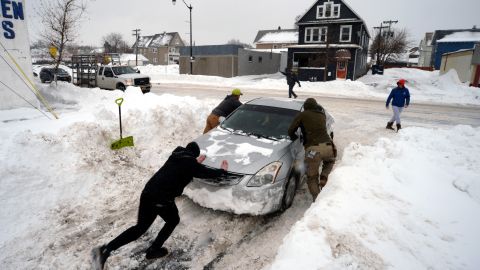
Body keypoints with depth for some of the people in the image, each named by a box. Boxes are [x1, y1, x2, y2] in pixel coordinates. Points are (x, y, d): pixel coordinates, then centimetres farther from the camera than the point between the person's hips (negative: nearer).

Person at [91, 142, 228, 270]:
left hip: (147, 192, 6)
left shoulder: (176, 154, 20)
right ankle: (153, 251, 26)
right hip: (162, 199, -6)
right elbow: (208, 173, 12)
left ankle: (105, 250, 6)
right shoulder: (192, 164, 1)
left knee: (140, 227, 17)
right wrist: (223, 170, 28)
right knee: (173, 221, 23)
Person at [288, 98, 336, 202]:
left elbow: (291, 131, 7)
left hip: (312, 149, -3)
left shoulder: (302, 115, 10)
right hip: (327, 146, 3)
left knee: (312, 177, 13)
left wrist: (296, 139, 24)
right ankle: (324, 178, 14)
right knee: (330, 161, 36)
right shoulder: (322, 115, 21)